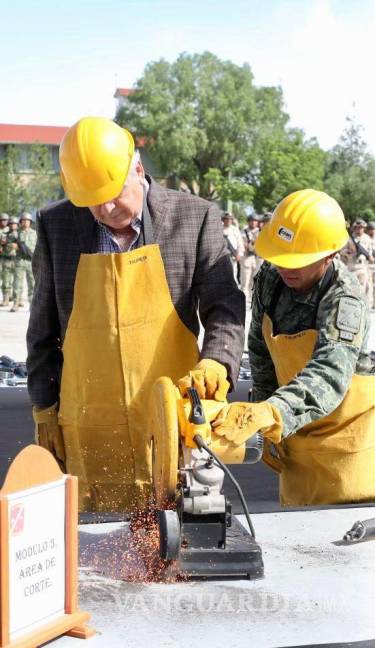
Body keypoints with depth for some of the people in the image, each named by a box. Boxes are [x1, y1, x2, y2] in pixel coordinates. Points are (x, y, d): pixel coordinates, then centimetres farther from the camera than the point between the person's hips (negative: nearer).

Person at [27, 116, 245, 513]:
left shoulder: (194, 218, -2)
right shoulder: (56, 226, 4)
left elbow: (224, 306, -2)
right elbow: (43, 329, 11)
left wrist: (216, 361, -22)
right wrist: (44, 409, 8)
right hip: (90, 432, 1)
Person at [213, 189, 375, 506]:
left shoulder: (345, 300, -27)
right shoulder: (270, 278, -9)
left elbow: (328, 377, -42)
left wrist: (270, 414, -57)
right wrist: (266, 425, 5)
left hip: (347, 433, -6)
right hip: (297, 432, 6)